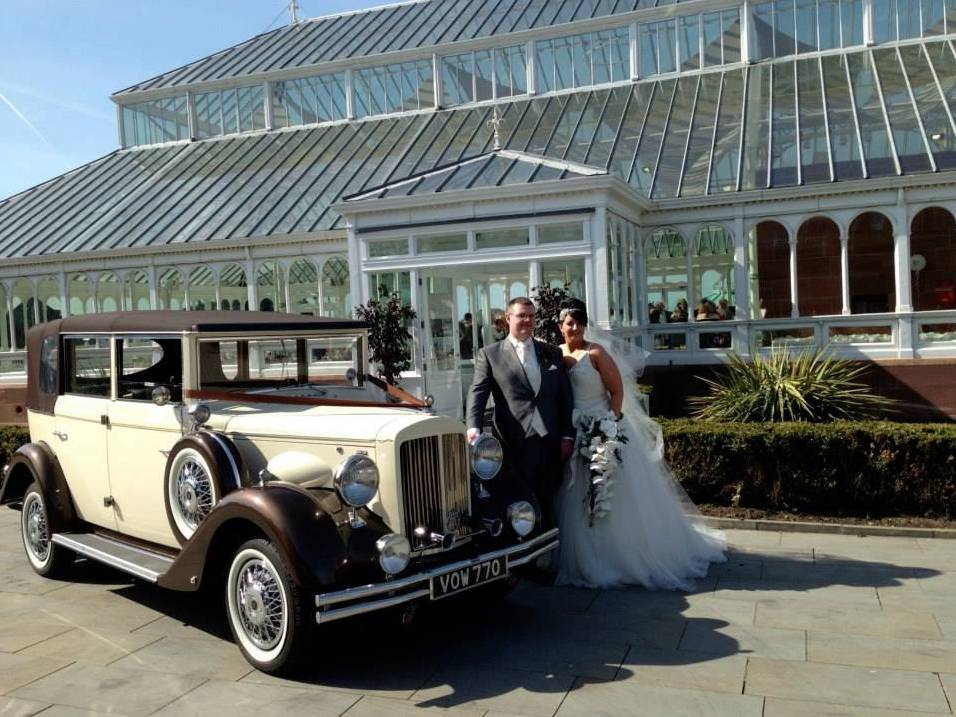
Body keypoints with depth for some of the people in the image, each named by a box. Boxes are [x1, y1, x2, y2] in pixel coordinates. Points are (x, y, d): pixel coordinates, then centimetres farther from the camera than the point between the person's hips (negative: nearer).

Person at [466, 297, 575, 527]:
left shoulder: (552, 353, 15)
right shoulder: (489, 355, 5)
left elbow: (566, 396, 13)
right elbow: (477, 393, -5)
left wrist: (568, 436, 5)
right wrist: (474, 428, -21)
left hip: (551, 445, 3)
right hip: (515, 445, -3)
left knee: (545, 508, 8)